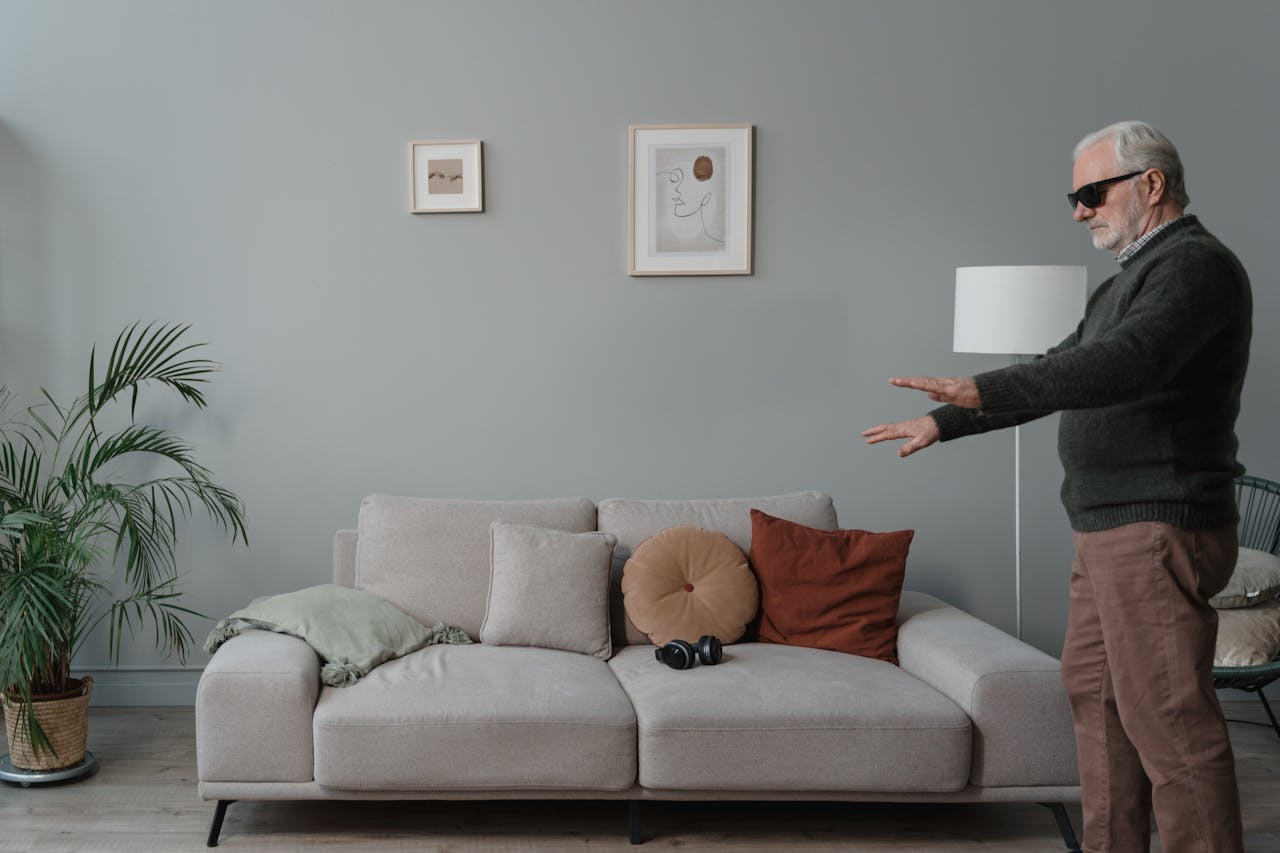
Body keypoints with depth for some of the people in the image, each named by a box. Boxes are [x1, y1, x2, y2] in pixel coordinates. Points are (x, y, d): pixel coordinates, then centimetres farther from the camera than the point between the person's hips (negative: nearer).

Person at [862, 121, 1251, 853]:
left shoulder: (1196, 264, -12)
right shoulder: (1132, 277, 20)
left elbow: (1128, 361, -30)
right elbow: (1061, 368, 23)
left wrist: (984, 391, -39)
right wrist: (945, 423, 20)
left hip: (1157, 529, -10)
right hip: (1109, 528, 10)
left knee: (1167, 717, -8)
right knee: (1095, 692, 14)